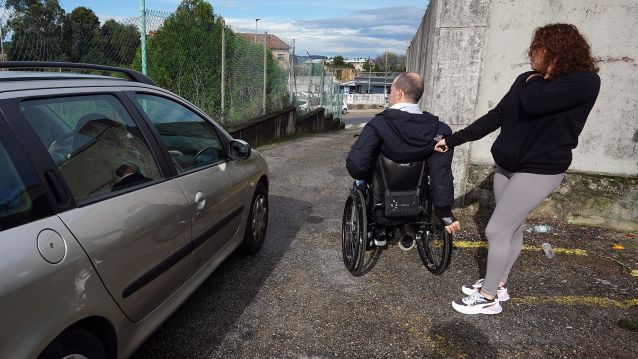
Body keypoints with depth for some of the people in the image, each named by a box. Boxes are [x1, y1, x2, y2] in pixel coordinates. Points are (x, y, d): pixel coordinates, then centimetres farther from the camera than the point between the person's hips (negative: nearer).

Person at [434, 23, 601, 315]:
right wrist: (452, 140, 6)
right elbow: (495, 117, 8)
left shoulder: (584, 82, -14)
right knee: (512, 229, 15)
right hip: (507, 166, 7)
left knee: (497, 230, -7)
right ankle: (498, 285, 29)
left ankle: (489, 298, 7)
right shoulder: (528, 80, 7)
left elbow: (533, 103, -30)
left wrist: (533, 82, -6)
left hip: (539, 170, -6)